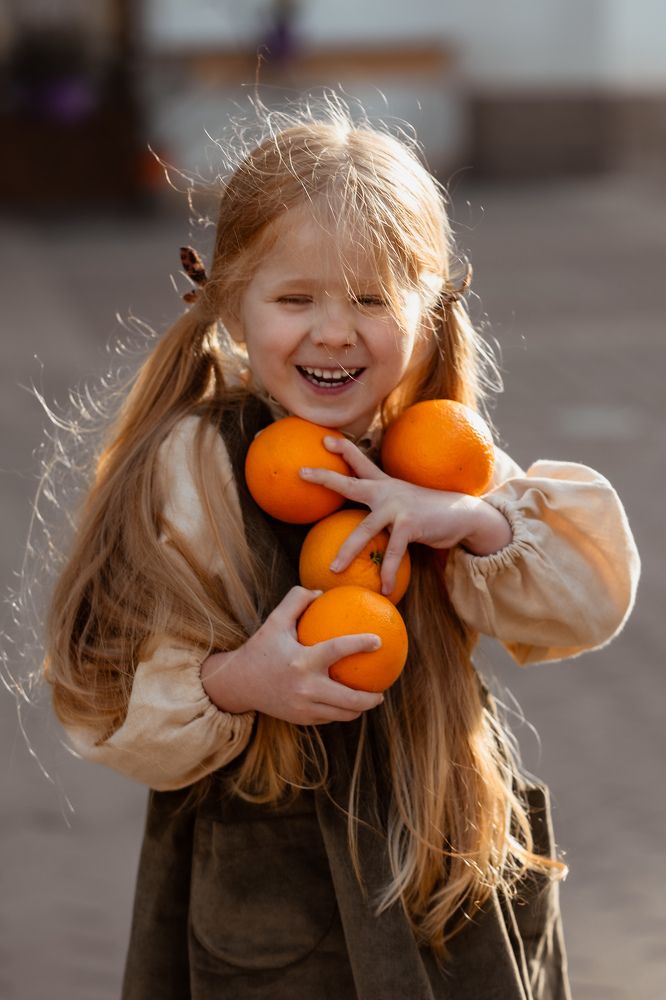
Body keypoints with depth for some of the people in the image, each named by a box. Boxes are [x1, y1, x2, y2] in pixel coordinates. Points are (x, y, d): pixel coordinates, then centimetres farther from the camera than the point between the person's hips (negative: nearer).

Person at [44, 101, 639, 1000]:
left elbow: (593, 598, -4)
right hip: (265, 894, -4)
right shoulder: (187, 470, -14)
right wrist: (234, 683, -33)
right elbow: (107, 707, -14)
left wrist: (470, 521, -20)